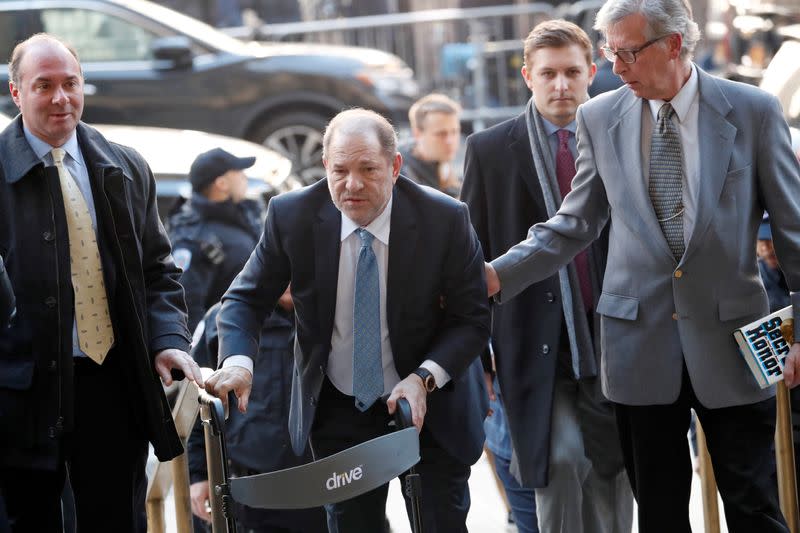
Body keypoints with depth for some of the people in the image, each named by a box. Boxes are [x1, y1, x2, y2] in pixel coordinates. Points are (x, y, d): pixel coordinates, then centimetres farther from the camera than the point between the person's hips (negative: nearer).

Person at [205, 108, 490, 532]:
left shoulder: (445, 219, -18)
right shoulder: (291, 216, -14)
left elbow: (472, 319, -11)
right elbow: (246, 299, -6)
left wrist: (425, 378, -27)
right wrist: (237, 361, -27)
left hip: (432, 407, -1)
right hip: (338, 411, 1)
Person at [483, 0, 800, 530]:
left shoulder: (754, 111, -5)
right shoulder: (600, 118, 2)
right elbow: (575, 224, 7)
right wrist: (499, 275, -6)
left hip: (729, 345, -2)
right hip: (642, 343, 2)